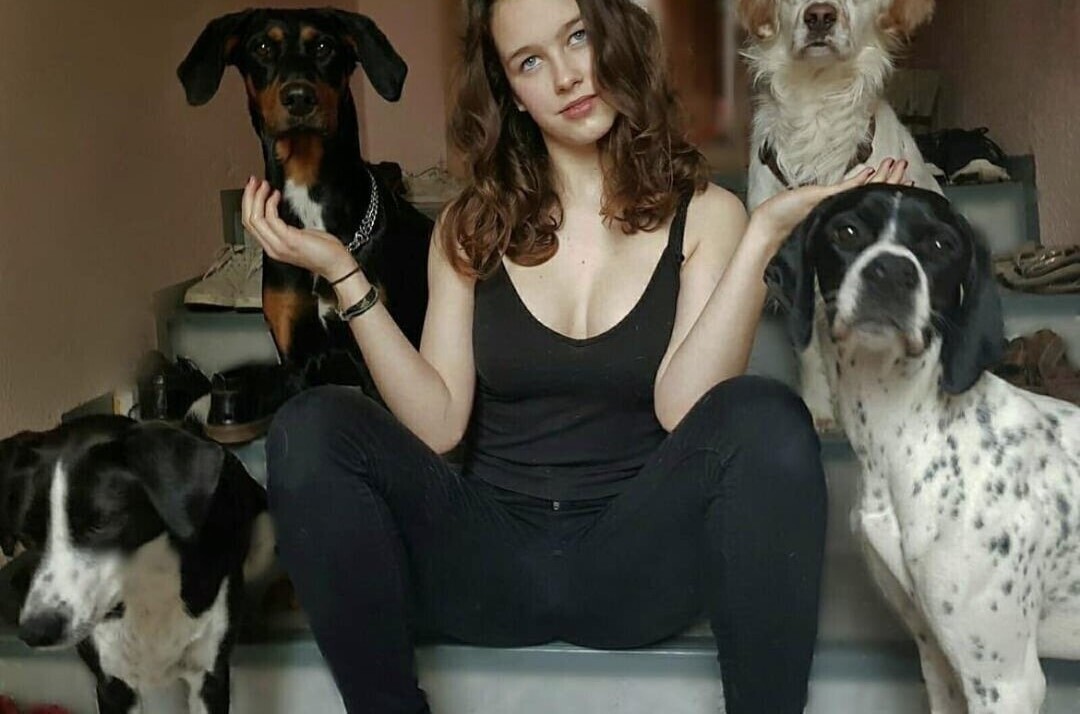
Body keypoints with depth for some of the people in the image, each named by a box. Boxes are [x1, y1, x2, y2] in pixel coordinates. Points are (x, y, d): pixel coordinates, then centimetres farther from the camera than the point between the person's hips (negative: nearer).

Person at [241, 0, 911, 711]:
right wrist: (344, 274, -10)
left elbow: (681, 410, -14)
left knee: (765, 418, -30)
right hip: (487, 558, 2)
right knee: (313, 427, -22)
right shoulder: (471, 228, 7)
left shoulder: (705, 216, 2)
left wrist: (763, 236, -21)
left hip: (638, 558, -1)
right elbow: (438, 426, -4)